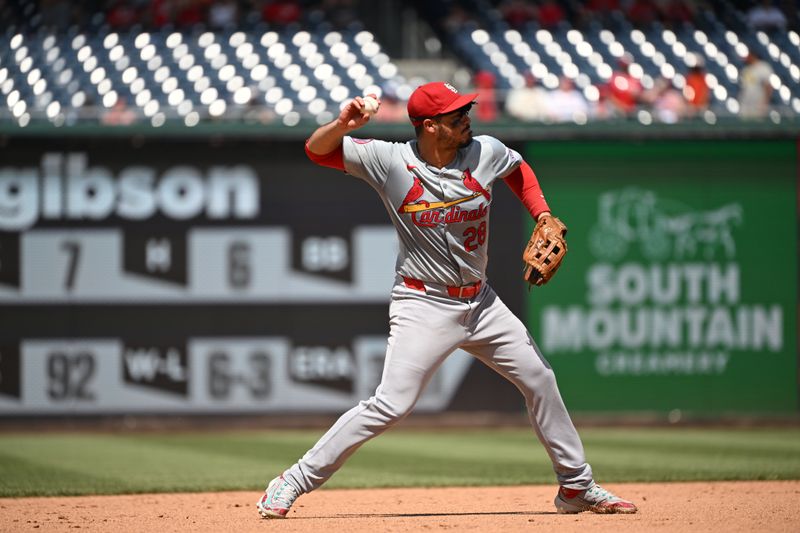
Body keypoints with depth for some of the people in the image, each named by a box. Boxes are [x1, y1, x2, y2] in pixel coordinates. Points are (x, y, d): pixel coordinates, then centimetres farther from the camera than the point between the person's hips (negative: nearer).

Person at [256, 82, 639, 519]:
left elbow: (518, 170, 18)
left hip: (481, 303, 6)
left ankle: (576, 487, 26)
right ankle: (293, 482, -9)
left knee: (540, 380, 10)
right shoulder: (390, 161, -15)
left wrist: (543, 216, 5)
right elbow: (317, 150, -16)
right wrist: (342, 125, -36)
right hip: (423, 306, -5)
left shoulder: (485, 153, -4)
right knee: (391, 405, -17)